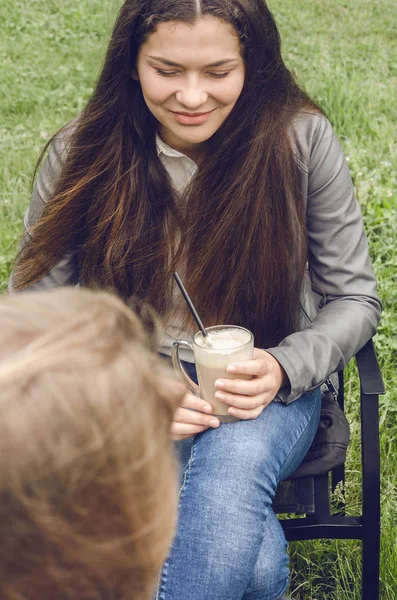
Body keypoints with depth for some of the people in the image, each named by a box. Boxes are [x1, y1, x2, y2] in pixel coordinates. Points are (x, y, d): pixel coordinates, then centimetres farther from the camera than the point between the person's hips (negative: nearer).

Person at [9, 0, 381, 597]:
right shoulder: (84, 153, -9)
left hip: (268, 388, 1)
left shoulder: (301, 139, -10)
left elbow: (354, 298, -1)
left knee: (233, 466, -36)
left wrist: (283, 369, -21)